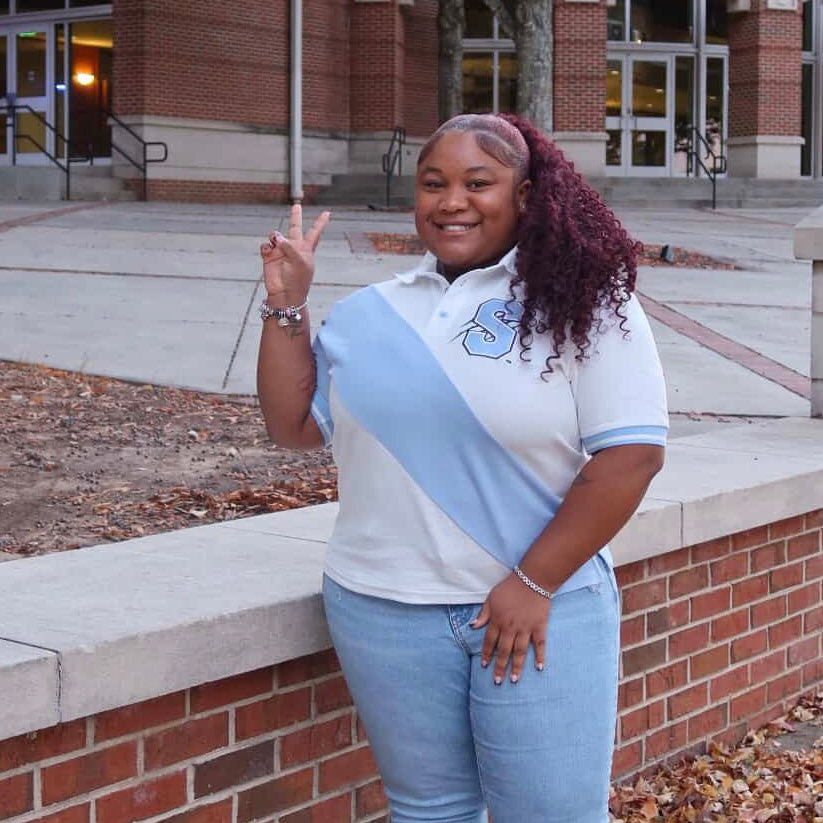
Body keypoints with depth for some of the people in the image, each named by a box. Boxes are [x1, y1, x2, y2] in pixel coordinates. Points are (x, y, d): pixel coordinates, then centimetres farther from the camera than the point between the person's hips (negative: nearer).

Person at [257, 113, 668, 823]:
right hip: (383, 612, 4)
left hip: (538, 610, -4)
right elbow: (294, 427, 13)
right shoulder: (371, 313, 9)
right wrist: (287, 304, 4)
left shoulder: (580, 299, -6)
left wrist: (534, 584, -14)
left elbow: (631, 453, -11)